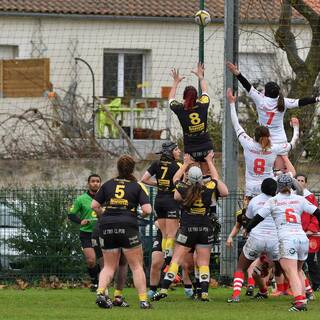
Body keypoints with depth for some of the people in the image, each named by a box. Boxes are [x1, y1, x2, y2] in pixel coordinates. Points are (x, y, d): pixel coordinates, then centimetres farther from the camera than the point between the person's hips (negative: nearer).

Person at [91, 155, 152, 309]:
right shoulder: (137, 186, 4)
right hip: (127, 227, -3)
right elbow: (147, 209, -6)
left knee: (109, 266, 13)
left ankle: (100, 292, -10)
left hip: (107, 227, 3)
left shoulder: (108, 184, 10)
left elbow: (94, 205, 6)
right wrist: (142, 214, 16)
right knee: (137, 266, 7)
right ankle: (143, 300, 1)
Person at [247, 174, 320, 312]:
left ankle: (299, 301, -27)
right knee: (298, 270, 22)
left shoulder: (273, 201, 7)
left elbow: (258, 217, 7)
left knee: (292, 273, -11)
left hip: (286, 239, -4)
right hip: (302, 237, 4)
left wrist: (247, 229, 22)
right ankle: (302, 299, 14)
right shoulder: (299, 199, 14)